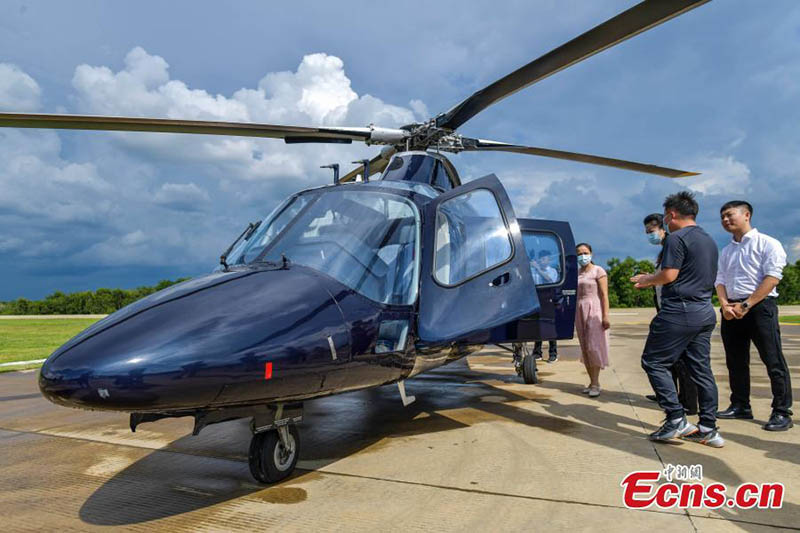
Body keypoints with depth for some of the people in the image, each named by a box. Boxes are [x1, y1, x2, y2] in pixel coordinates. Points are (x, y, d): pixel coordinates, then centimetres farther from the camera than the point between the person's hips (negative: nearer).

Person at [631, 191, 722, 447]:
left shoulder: (677, 238, -11)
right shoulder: (709, 240, 18)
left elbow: (669, 275, -19)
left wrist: (647, 280, 2)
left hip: (680, 311, -9)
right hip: (705, 311, 9)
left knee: (653, 362, -1)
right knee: (701, 369, 11)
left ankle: (677, 419, -6)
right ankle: (708, 429, 14)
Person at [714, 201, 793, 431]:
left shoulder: (767, 244, -3)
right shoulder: (726, 251, 17)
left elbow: (772, 277, -12)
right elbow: (720, 280, 12)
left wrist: (746, 305, -16)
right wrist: (725, 304, -7)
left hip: (760, 306, -6)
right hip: (731, 310, 7)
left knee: (773, 361, -4)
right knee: (735, 361, 11)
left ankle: (782, 412, 2)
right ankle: (740, 406, 21)